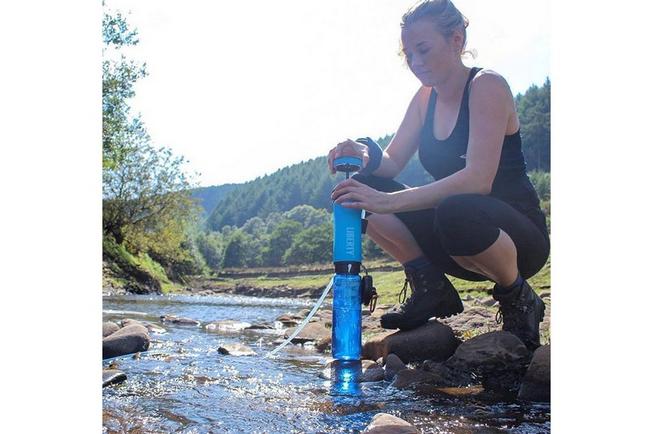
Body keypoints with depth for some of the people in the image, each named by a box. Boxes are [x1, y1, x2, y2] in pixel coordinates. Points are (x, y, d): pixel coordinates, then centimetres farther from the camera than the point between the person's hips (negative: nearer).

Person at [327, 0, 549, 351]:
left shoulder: (487, 86, -15)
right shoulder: (426, 98, 6)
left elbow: (478, 179, -29)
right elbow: (392, 163, 2)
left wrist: (389, 201, -37)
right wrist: (366, 155, -22)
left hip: (519, 236, -6)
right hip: (459, 234, 6)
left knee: (455, 210, -41)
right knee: (359, 189, -9)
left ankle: (519, 302, -10)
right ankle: (430, 290, -2)